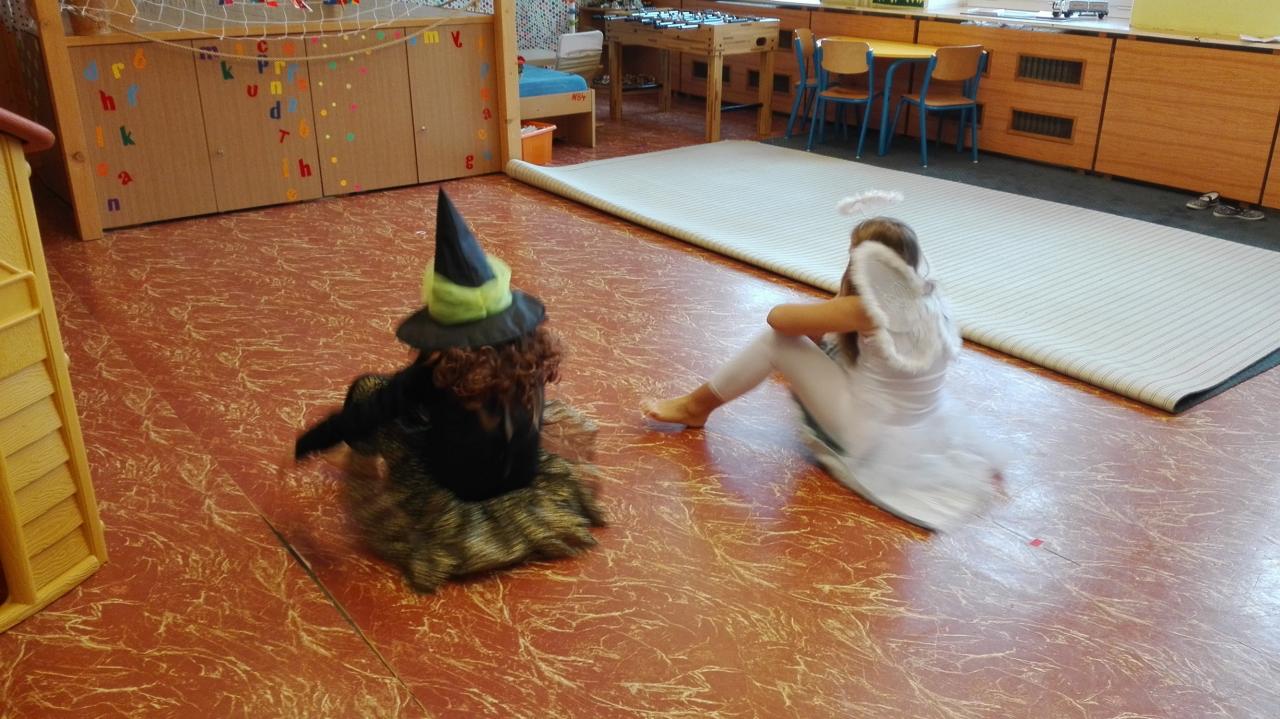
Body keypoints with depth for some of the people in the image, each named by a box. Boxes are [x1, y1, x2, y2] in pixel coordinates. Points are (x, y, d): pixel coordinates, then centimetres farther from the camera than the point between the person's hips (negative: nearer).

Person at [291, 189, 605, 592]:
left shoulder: (436, 370, -31)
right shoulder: (533, 352, -20)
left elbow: (367, 411, -22)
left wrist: (312, 440, -5)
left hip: (456, 492, -3)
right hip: (523, 479, 4)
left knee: (366, 388, 6)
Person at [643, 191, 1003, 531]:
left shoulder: (866, 310, -24)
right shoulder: (931, 297, -3)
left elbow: (777, 316, -15)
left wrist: (813, 320, 4)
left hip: (872, 443, -7)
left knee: (778, 337, -6)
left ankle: (696, 407, 12)